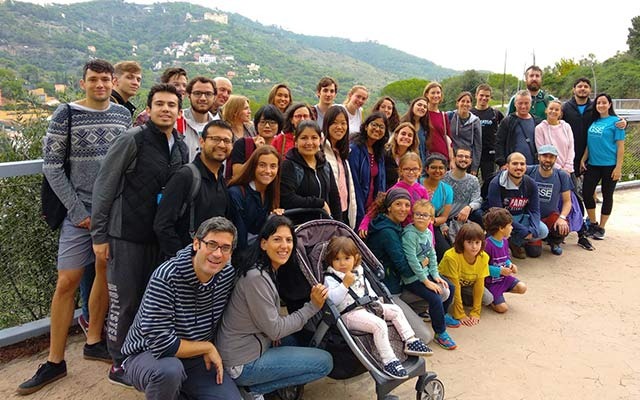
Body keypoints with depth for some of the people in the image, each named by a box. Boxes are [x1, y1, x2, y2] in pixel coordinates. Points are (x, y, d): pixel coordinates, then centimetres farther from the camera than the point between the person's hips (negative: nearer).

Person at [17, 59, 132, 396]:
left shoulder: (123, 114, 7)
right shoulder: (66, 114, -4)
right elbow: (51, 166, -4)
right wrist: (77, 211, -9)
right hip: (81, 211, -3)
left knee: (106, 273, 12)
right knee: (67, 282, -2)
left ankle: (93, 342, 29)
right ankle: (55, 361, 11)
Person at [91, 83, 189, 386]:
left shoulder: (181, 149, 7)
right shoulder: (132, 140, -11)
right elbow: (103, 187, -9)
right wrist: (99, 236, -9)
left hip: (160, 237, 6)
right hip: (127, 236, -5)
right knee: (125, 301, 3)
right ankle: (119, 364, 22)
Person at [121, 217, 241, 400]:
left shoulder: (229, 274, -8)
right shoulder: (166, 277, -27)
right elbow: (161, 344, -29)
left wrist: (212, 355, -3)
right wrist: (208, 347, -18)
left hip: (195, 357, 5)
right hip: (147, 355, -5)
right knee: (170, 370, -38)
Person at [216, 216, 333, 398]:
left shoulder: (269, 270, 6)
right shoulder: (257, 277, -24)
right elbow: (275, 330, -18)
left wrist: (276, 333, -4)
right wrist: (312, 306, -15)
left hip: (247, 344, 9)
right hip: (242, 363, -9)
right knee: (324, 362, -6)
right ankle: (255, 388, -1)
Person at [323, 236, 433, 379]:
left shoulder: (359, 272, 17)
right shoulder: (330, 278, -6)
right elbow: (333, 299, -21)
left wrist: (377, 302, 17)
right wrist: (345, 284, -25)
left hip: (369, 307, 9)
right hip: (350, 313, -8)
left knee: (395, 310, 2)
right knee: (379, 324, -29)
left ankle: (410, 341, 6)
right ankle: (388, 361, -24)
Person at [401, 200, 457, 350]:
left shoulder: (428, 233, 4)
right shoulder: (410, 234, -22)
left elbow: (432, 255, 11)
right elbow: (412, 260, -24)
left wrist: (435, 275, 1)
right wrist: (426, 281, -20)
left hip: (426, 272, 9)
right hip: (412, 278, -9)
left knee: (450, 287, 11)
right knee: (435, 298, -20)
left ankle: (442, 315, 36)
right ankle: (440, 333, -1)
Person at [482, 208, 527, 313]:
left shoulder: (505, 241, 0)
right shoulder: (487, 244, -28)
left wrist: (510, 265, -8)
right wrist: (500, 271, -26)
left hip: (504, 277, 8)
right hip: (491, 282, -8)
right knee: (503, 308, -14)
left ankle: (499, 292, 12)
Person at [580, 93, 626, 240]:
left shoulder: (615, 121, -6)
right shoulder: (594, 121, 8)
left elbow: (620, 146, -8)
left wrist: (618, 167, -12)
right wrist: (583, 159, 7)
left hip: (609, 165, -4)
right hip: (592, 164, 5)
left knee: (607, 195, 6)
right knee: (586, 193, 2)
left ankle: (601, 228, 18)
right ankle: (592, 223, 22)